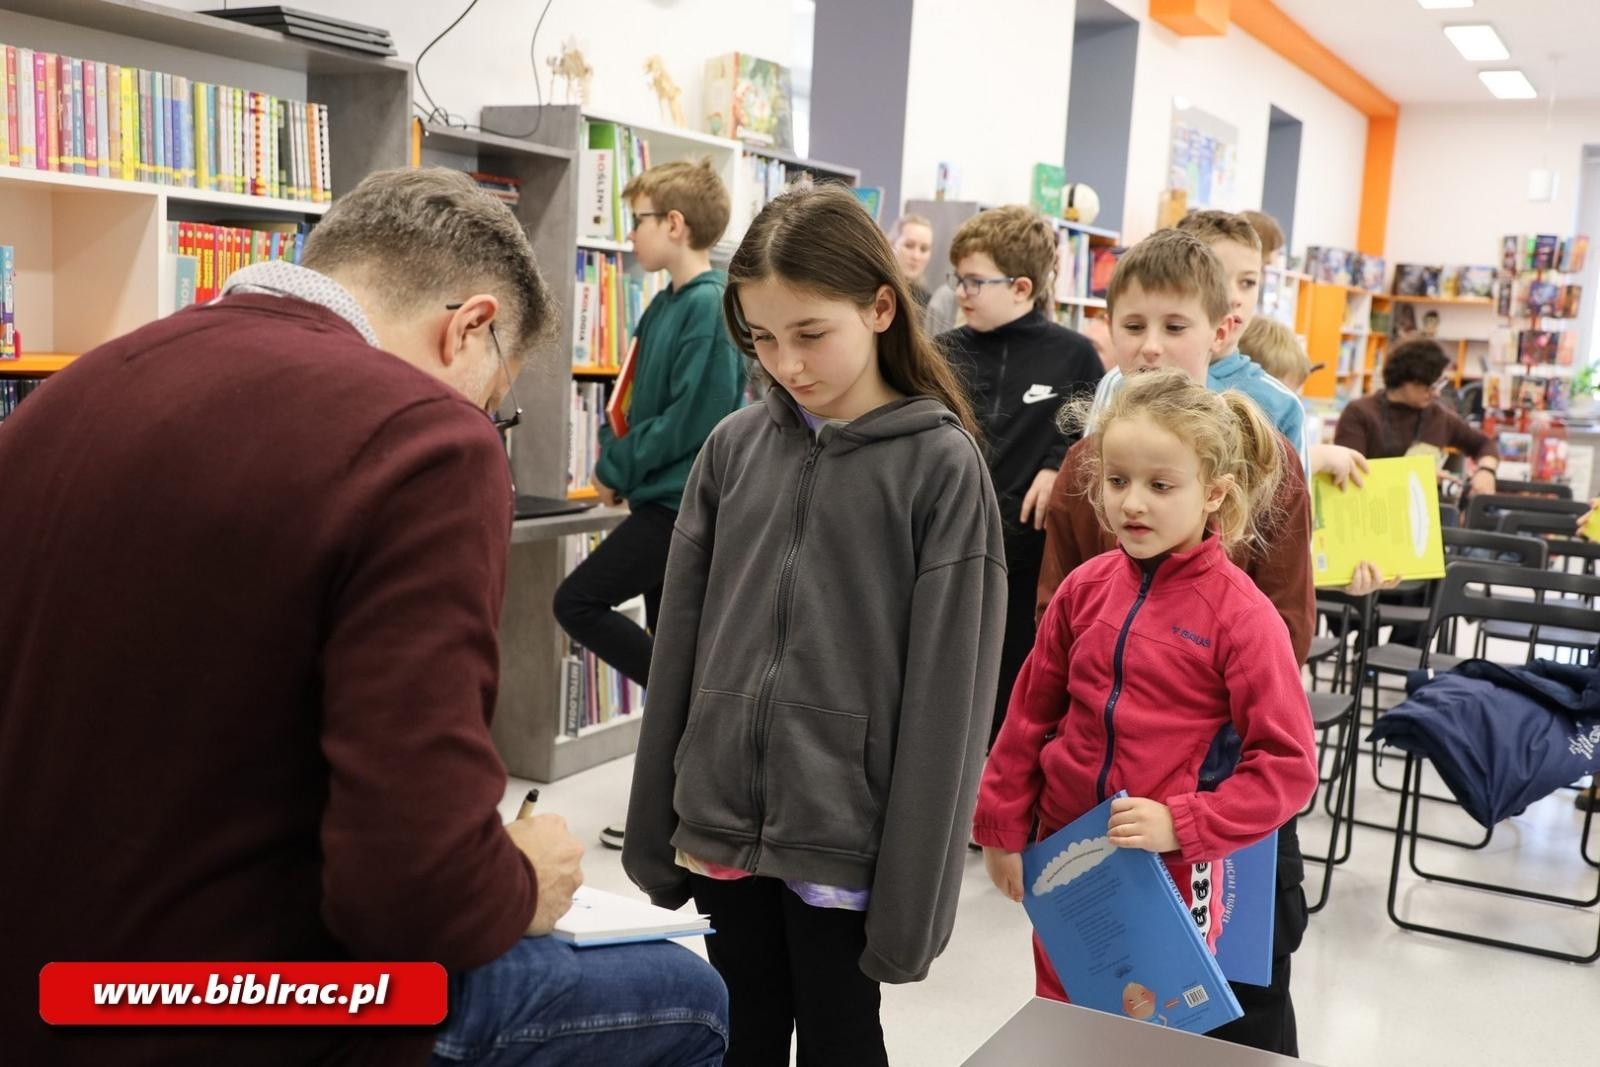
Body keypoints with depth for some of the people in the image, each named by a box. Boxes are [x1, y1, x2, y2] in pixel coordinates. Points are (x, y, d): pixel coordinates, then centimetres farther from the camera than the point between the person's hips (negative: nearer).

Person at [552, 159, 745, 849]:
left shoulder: (709, 306, -15)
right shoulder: (668, 304, 13)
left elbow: (692, 418, -21)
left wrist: (618, 469, -11)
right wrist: (620, 463, 4)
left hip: (683, 502, -9)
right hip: (664, 500, 9)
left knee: (578, 603, -9)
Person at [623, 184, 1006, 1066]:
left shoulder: (942, 466, -9)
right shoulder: (734, 447, 2)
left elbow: (948, 692, -10)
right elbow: (679, 646, 6)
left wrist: (914, 886, -10)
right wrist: (653, 825, 7)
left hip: (845, 836, -4)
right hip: (724, 822, 4)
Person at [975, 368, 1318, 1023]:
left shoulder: (1241, 616, -14)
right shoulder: (1086, 588, -3)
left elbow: (1290, 765, -13)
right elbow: (1031, 713, 6)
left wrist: (1181, 824, -21)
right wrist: (1000, 828, 8)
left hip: (1171, 870, -4)